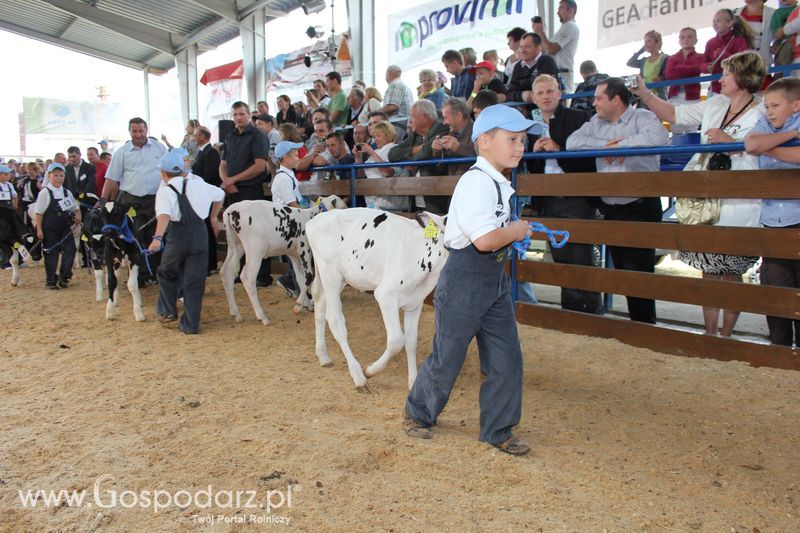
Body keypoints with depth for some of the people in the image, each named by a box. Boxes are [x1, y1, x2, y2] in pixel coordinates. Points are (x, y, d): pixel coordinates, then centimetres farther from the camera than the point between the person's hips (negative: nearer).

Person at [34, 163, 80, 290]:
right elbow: (39, 212, -6)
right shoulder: (45, 193, -7)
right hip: (49, 230, -4)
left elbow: (75, 208, 16)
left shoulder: (67, 192, 5)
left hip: (65, 228, 4)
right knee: (51, 254, 2)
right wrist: (39, 230, -9)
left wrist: (78, 217, -5)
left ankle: (64, 276, 11)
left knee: (70, 250, -4)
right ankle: (51, 281, 12)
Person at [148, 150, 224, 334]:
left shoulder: (165, 191, -3)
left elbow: (164, 215, -22)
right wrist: (214, 217, 36)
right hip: (200, 236, 3)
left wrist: (157, 238, -36)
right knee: (194, 281, 7)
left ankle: (168, 311, 27)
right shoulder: (197, 183, 11)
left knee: (167, 273, 24)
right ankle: (191, 324, 9)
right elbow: (220, 194, 25)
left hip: (177, 238, -3)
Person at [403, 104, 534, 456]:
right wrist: (517, 231, -13)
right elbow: (485, 239, -30)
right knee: (447, 357, 6)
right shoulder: (476, 182, -20)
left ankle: (497, 431, 24)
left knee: (507, 359, 9)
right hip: (465, 279, -9)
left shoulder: (497, 183, 11)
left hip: (495, 281, 9)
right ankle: (418, 414, 30)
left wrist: (514, 232, 7)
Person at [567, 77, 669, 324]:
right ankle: (635, 319, 25)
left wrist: (619, 146, -15)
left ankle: (644, 326, 6)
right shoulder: (596, 122, 13)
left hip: (640, 208, -6)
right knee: (621, 269, 12)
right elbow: (572, 141, 1)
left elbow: (658, 137, -24)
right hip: (610, 208, 6)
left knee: (638, 270, -6)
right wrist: (604, 144, -11)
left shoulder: (642, 117, -4)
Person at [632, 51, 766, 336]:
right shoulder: (715, 104, 11)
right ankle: (710, 333, 19)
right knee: (709, 271, 10)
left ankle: (725, 336, 14)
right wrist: (644, 93, 11)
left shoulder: (762, 115, -8)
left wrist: (729, 141, -20)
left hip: (736, 208, -6)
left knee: (730, 273, 2)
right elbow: (674, 114, 17)